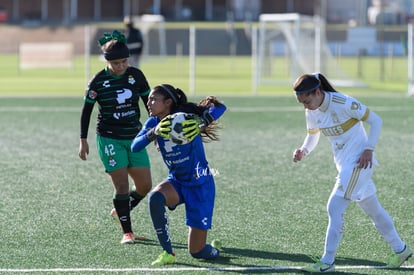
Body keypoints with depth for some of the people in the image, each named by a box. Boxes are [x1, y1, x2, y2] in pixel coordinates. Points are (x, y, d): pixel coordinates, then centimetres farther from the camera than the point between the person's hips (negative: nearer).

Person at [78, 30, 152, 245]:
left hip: (134, 137, 4)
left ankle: (120, 211, 29)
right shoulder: (98, 81, -9)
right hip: (109, 139, -4)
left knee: (145, 185, 3)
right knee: (122, 185, -10)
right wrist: (83, 141, 0)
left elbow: (150, 103, 11)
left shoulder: (136, 75, -1)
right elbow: (86, 110, 0)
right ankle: (127, 232, -1)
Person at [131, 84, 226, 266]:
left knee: (197, 252, -5)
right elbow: (135, 147, -18)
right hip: (176, 182, 5)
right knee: (155, 198, -33)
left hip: (200, 184, -5)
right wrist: (153, 133, -36)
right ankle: (167, 253, -19)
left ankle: (214, 250, 33)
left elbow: (219, 108, -32)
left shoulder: (185, 118, -19)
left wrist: (202, 123, -51)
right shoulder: (154, 123, -3)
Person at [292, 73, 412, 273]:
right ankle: (400, 250, 33)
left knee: (335, 208, -13)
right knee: (373, 210, 18)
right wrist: (303, 151, -8)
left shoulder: (344, 104, -22)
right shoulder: (312, 113, -1)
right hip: (344, 164, 8)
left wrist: (369, 149, -19)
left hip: (359, 161, -8)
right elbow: (312, 136, 13)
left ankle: (327, 262, -9)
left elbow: (375, 120, -13)